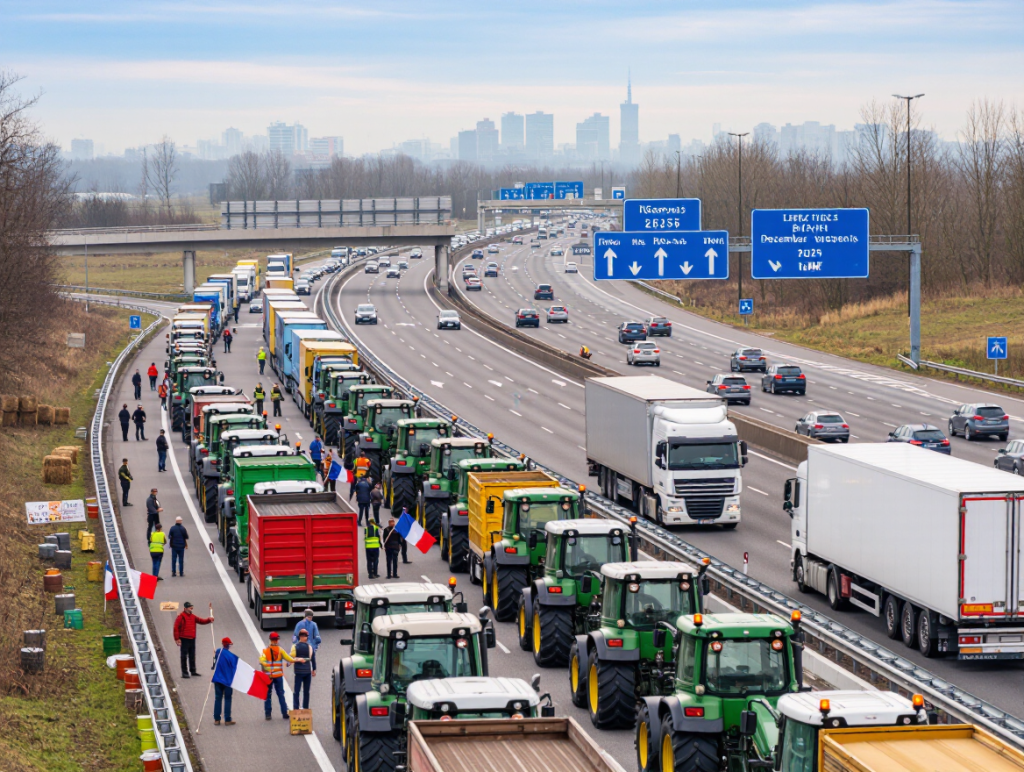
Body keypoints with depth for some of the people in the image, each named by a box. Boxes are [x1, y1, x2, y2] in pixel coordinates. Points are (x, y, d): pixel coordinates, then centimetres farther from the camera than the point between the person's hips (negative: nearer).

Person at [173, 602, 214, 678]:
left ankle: (193, 670, 24)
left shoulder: (193, 617, 13)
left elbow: (201, 621, 9)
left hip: (192, 639, 7)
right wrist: (177, 639, -15)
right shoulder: (181, 617, -8)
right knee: (184, 656, -4)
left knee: (192, 656, 14)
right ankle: (184, 672, -1)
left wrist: (209, 620, -9)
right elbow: (176, 628, -11)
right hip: (184, 640, -7)